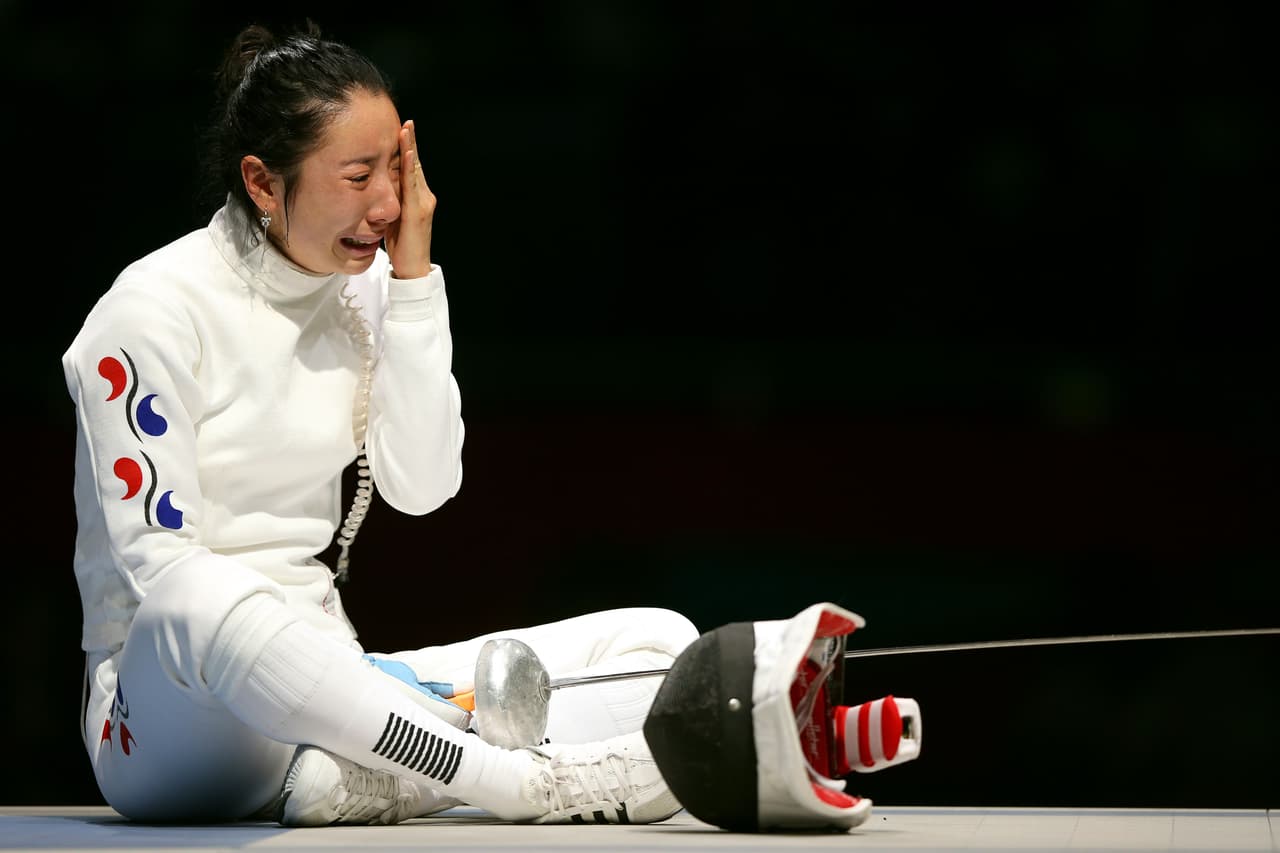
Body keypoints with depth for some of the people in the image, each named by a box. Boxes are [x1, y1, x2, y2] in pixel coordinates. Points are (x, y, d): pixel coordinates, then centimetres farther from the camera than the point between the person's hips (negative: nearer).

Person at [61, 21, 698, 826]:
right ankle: (535, 783, -40)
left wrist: (414, 277, -4)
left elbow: (422, 484, 2)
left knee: (661, 640, -9)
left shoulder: (364, 290, 10)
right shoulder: (151, 312, -9)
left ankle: (367, 780, -33)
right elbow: (159, 563, -16)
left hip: (323, 690, 7)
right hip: (170, 692, -6)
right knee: (204, 607, -44)